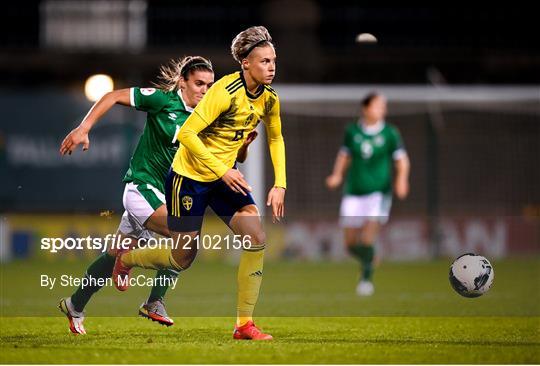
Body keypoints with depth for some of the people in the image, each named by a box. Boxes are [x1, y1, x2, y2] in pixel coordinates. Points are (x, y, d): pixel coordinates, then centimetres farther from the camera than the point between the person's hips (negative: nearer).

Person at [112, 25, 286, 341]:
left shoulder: (269, 98, -4)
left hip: (226, 176, 6)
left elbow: (276, 139, 13)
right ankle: (126, 258, 36)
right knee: (182, 259, 4)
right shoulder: (226, 91, -26)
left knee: (257, 240, -14)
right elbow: (187, 133, -28)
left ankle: (245, 324, -7)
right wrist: (221, 171, -31)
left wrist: (280, 185, 3)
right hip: (190, 176, -6)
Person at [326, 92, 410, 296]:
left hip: (378, 191, -3)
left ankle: (366, 278, -2)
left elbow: (401, 160, 2)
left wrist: (401, 180, -14)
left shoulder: (390, 133, -3)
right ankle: (368, 261, 34)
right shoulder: (352, 131, 2)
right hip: (353, 192, 3)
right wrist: (337, 175, 2)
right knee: (351, 244, 3)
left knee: (367, 239, -18)